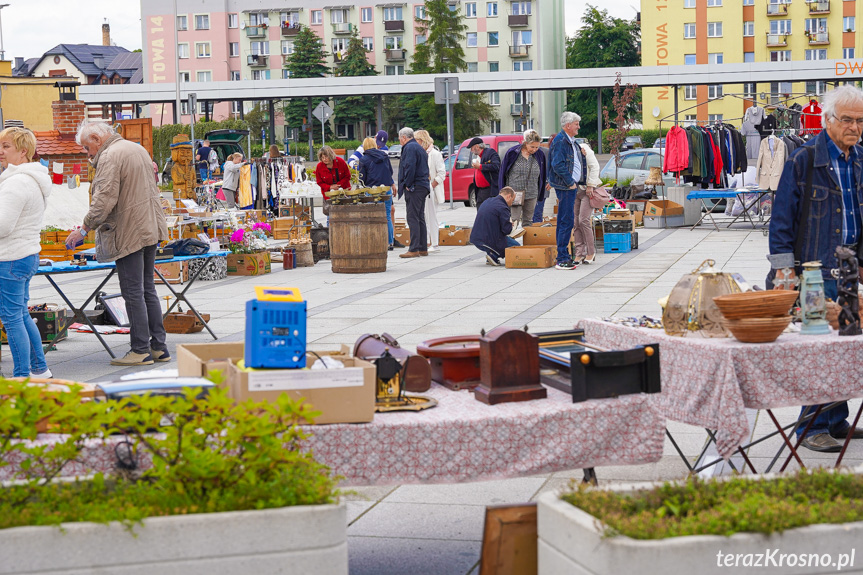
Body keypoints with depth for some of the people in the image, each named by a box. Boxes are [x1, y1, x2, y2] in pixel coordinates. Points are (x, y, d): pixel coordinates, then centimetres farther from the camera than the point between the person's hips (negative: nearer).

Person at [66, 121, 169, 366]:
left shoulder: (110, 157, -14)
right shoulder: (138, 149, 15)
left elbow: (104, 200, -21)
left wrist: (84, 229, -15)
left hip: (129, 234, -10)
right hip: (150, 230, 10)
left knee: (133, 293, -4)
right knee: (148, 289, 13)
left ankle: (141, 350, -2)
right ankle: (158, 346, 16)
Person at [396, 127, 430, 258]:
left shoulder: (410, 148, -11)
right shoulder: (419, 148, 21)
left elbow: (410, 167, -21)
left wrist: (407, 185, -14)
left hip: (414, 188, -10)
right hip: (423, 186, 10)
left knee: (413, 218, -11)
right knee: (420, 218, 13)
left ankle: (414, 249, -14)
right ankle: (423, 248, 14)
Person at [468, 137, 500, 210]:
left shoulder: (490, 152, -7)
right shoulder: (477, 157, 21)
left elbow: (496, 166, -21)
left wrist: (480, 166, -15)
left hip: (490, 190, -9)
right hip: (480, 191, 9)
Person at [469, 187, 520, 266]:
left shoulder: (486, 202, 11)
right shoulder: (503, 208, -16)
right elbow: (507, 230, -16)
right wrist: (510, 223, 7)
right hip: (489, 241, -9)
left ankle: (492, 254, 14)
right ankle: (493, 255, -7)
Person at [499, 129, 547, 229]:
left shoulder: (540, 155, 2)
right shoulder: (512, 153, -8)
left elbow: (542, 176, 12)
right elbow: (503, 172, 0)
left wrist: (540, 195, 13)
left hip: (531, 195, 3)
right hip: (515, 193, -3)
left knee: (528, 221, 9)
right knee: (515, 220, -8)